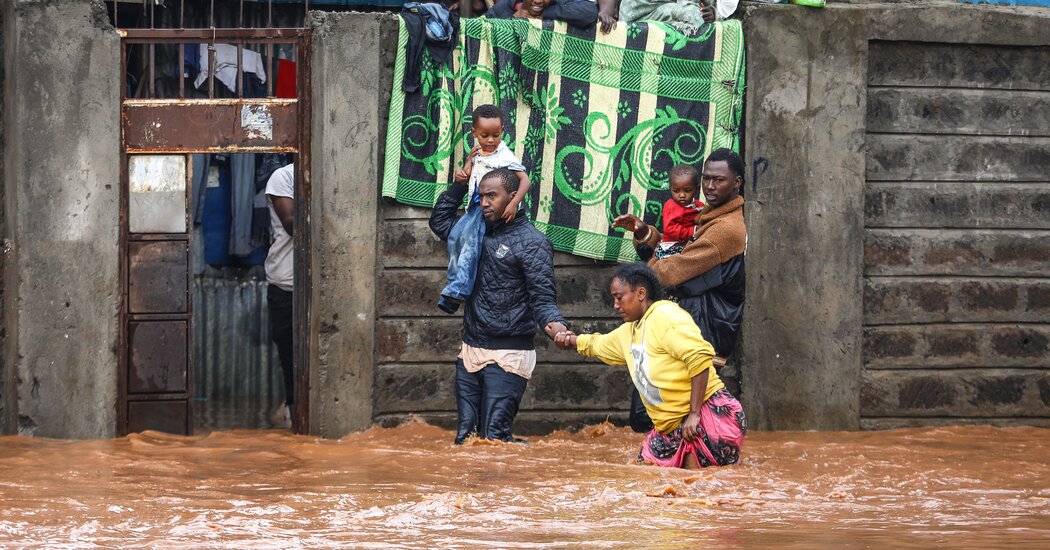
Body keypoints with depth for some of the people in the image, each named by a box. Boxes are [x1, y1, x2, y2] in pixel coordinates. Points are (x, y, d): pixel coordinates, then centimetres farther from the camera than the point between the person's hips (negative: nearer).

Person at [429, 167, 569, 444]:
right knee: (465, 436, 6)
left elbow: (543, 298, -13)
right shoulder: (480, 234, 13)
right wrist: (461, 183, 14)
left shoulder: (532, 241, -9)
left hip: (508, 355, -7)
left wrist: (554, 324, -35)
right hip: (471, 351, 7)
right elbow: (440, 221, 26)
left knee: (494, 436, -13)